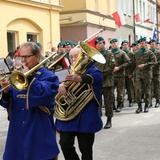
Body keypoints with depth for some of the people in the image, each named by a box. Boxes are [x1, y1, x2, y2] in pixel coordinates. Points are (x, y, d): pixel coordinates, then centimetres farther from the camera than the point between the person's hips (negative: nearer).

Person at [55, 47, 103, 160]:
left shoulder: (92, 70, -4)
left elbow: (96, 76, -27)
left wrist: (79, 78, -47)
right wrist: (60, 85, -31)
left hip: (86, 117, -3)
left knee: (86, 149, 6)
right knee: (65, 144, -3)